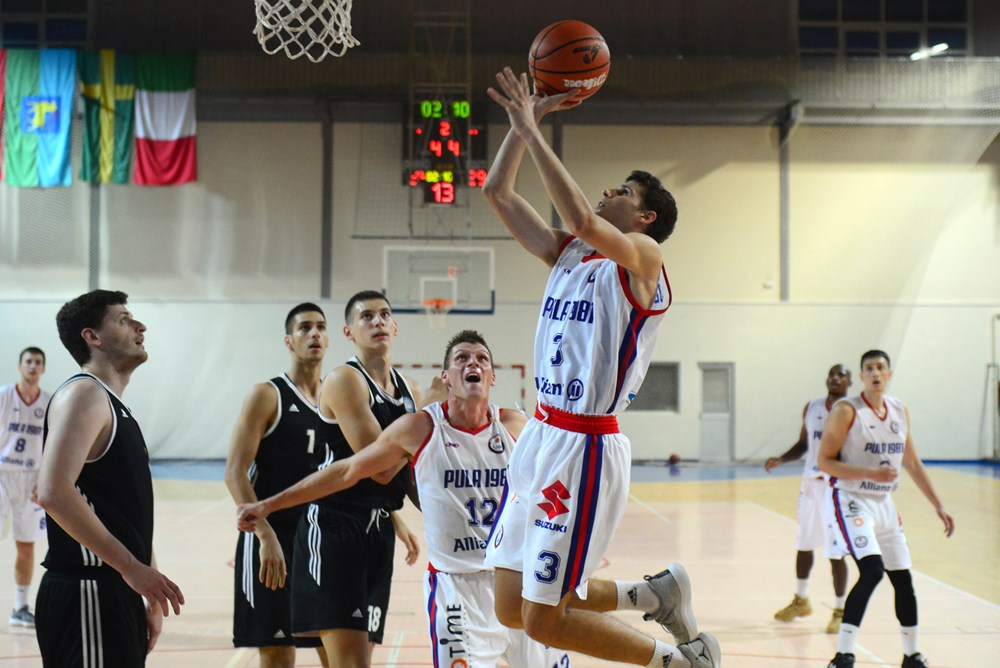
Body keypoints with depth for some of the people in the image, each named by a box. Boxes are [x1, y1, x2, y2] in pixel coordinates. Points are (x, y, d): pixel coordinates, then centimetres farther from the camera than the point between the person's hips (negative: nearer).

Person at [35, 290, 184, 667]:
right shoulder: (83, 393, -10)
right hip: (86, 594, -10)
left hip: (117, 594, 10)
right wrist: (131, 566, -22)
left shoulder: (115, 407, 19)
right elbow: (54, 493, -23)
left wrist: (150, 599, 20)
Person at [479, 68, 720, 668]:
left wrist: (532, 131, -22)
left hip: (584, 448, -8)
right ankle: (655, 595, 25)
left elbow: (583, 220, -27)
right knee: (511, 608, 10)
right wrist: (524, 120, 8)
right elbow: (499, 193, 16)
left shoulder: (643, 258, -8)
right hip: (541, 437, 8)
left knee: (543, 620, -5)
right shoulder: (568, 255, 14)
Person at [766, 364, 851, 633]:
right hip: (811, 482, 6)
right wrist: (780, 460, 2)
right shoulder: (812, 408, 8)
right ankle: (801, 601, 33)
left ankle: (840, 610, 7)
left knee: (835, 552, -5)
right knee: (803, 544, 15)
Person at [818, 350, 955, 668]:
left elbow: (912, 463, 15)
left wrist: (938, 506, 14)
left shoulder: (899, 410, 7)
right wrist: (870, 473, -24)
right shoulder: (846, 410, -12)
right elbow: (824, 462, -14)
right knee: (872, 570, -24)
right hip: (851, 501, -7)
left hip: (884, 503, 7)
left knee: (903, 579, 10)